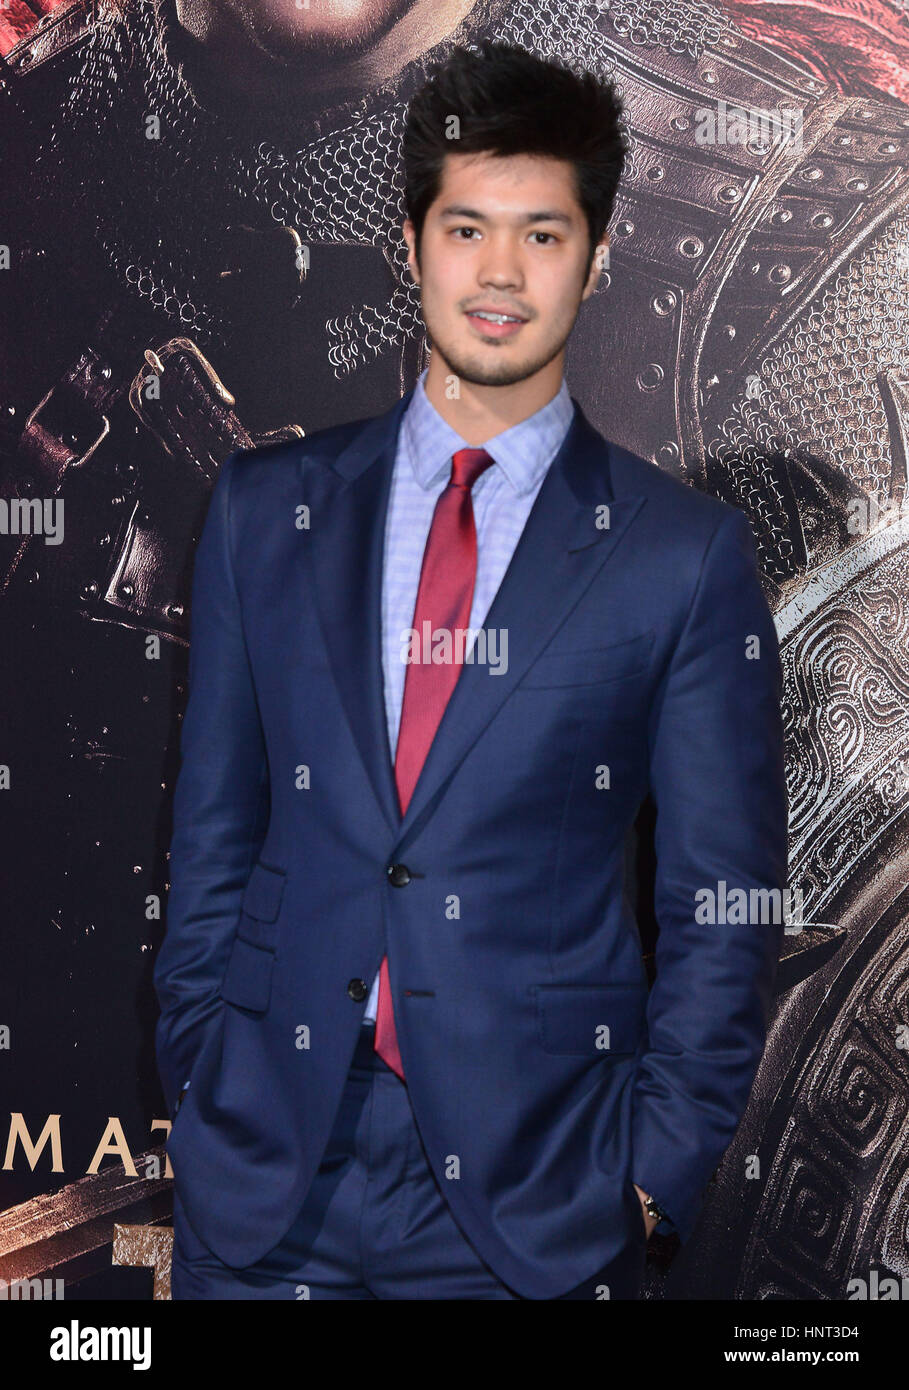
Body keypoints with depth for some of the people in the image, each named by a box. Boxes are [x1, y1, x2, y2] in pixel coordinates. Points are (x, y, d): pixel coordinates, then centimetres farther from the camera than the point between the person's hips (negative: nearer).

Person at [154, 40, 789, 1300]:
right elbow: (212, 827, 8)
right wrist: (197, 1088, 5)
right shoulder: (266, 508, 5)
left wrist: (655, 1172, -4)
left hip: (534, 1194, -2)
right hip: (261, 1163, 2)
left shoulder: (688, 555, -3)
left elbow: (725, 902, 0)